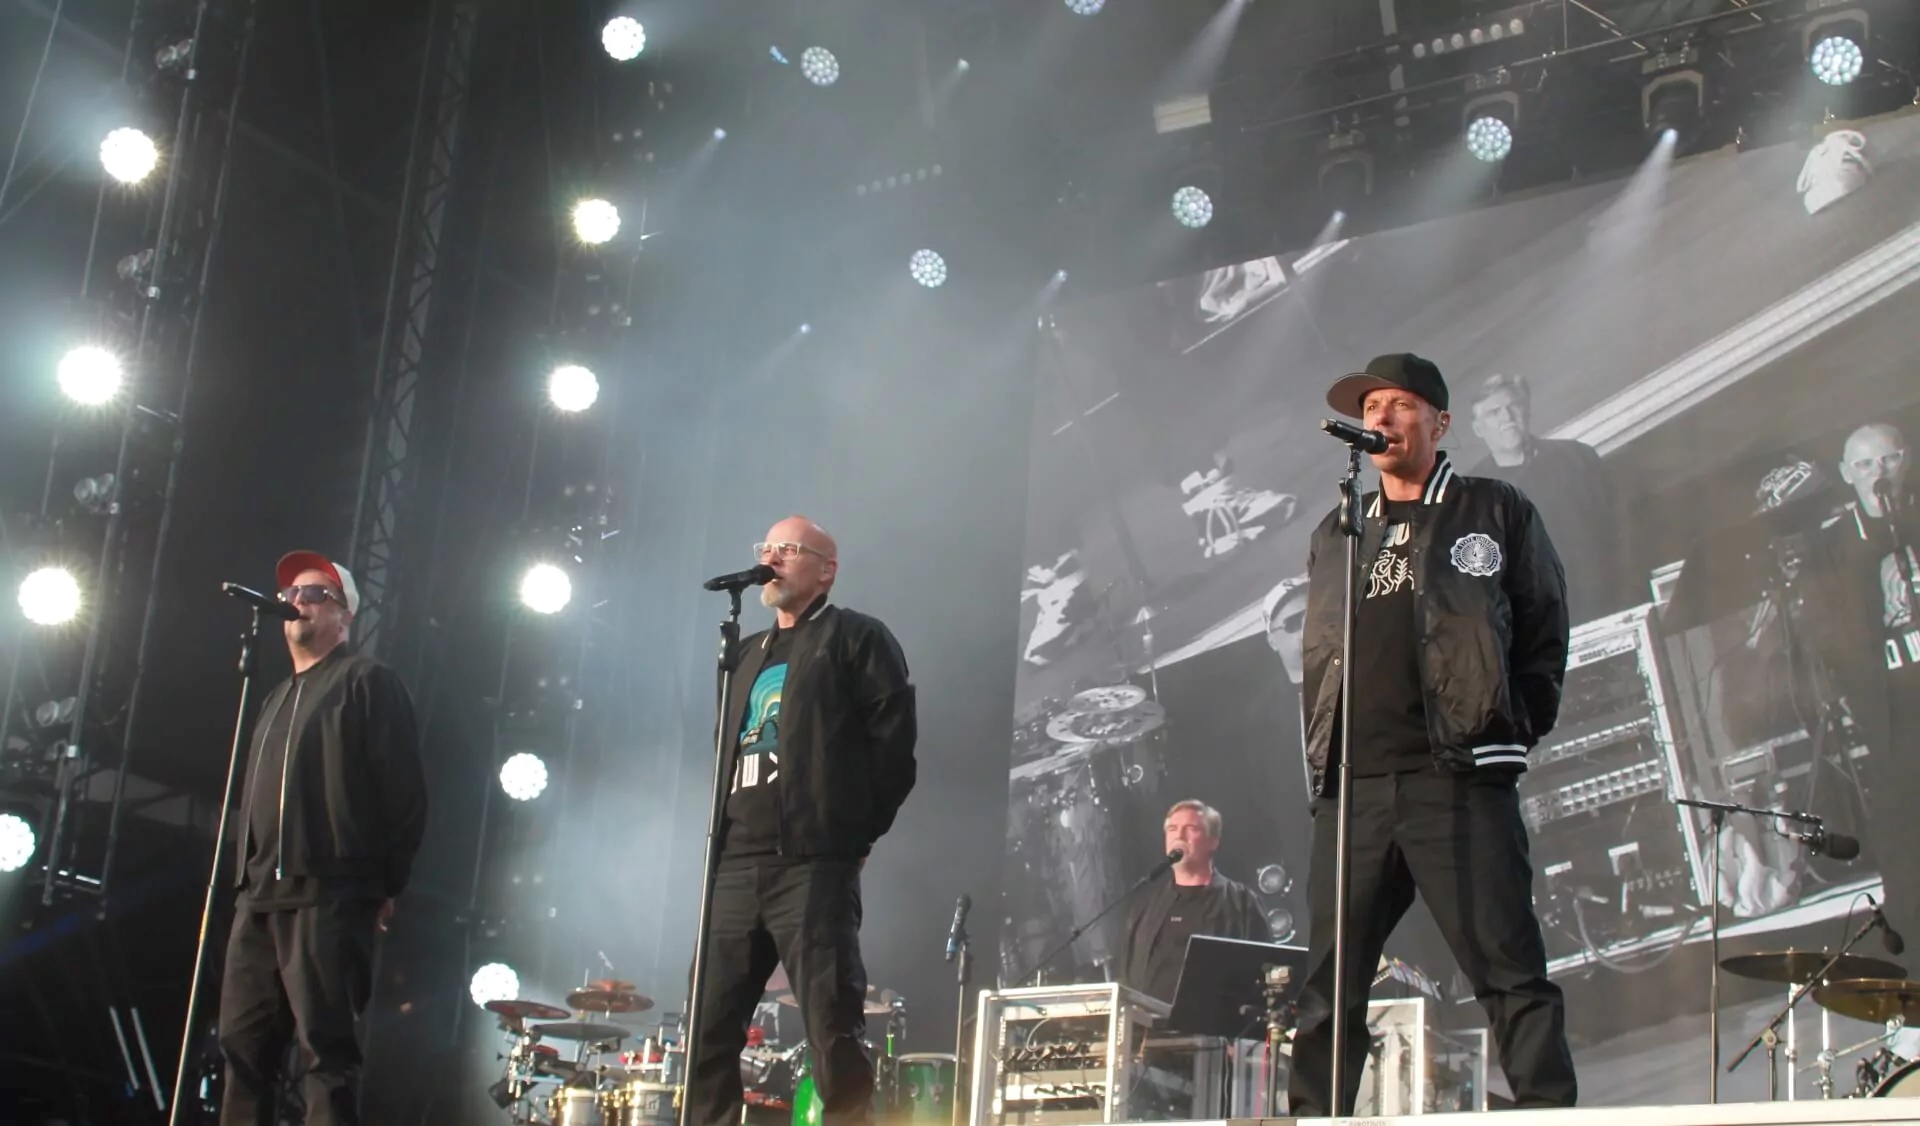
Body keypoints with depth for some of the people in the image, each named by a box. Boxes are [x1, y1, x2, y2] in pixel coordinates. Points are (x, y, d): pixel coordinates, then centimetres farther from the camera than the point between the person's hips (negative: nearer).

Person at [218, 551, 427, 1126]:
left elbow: (403, 789, -6)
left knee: (326, 1047, -12)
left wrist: (388, 884, -8)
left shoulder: (366, 681, 2)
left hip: (330, 898, -8)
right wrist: (248, 879, 17)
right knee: (244, 1045, 5)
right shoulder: (278, 699, 28)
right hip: (261, 897, 8)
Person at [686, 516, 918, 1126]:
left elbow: (894, 740, -4)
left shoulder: (855, 638, 4)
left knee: (833, 1030, -10)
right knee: (708, 1029, 3)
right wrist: (721, 836, 15)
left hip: (813, 867, -7)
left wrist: (856, 831, -5)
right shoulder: (749, 654, 25)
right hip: (737, 868, 7)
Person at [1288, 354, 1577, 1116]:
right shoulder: (1335, 535, 21)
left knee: (1508, 970, -8)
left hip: (1459, 779, -4)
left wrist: (1511, 732, 0)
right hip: (1353, 787, 4)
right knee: (1328, 981, 3)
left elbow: (1545, 632, 8)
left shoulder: (1496, 514, 10)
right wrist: (1321, 755, 11)